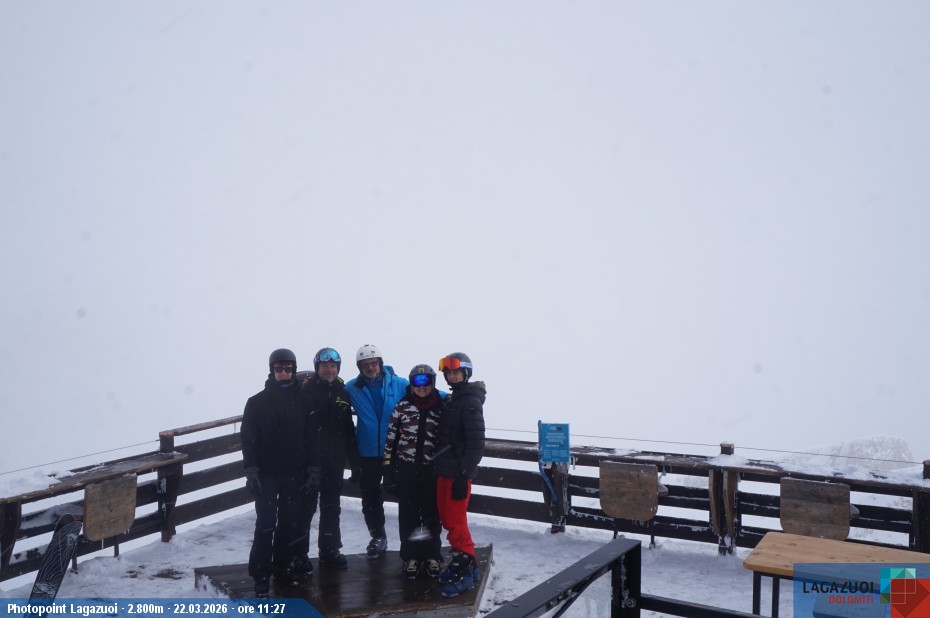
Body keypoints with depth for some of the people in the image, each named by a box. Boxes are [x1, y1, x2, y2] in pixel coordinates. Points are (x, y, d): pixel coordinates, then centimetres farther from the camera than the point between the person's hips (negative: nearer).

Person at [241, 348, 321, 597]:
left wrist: (313, 469, -2)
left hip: (293, 474, 2)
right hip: (266, 474, -2)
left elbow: (312, 437, 3)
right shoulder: (257, 402, -2)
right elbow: (249, 439, -5)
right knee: (265, 525, -3)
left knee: (289, 523, 9)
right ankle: (261, 574, 6)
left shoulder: (302, 401, 3)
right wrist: (251, 471, -13)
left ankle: (283, 566, 24)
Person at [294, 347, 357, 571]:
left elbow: (349, 430, 12)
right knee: (306, 507, 2)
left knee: (331, 507, 13)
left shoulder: (342, 392, 9)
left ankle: (330, 550, 24)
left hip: (335, 461, 5)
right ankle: (299, 553, 11)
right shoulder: (306, 391, -7)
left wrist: (354, 460, 11)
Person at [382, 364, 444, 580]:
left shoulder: (441, 408, 1)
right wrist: (388, 468, -1)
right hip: (406, 469, 0)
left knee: (432, 513, 9)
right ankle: (410, 556, 19)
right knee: (408, 513, 6)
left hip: (432, 470, 0)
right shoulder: (402, 406, -1)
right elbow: (391, 438, 1)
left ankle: (432, 555, 24)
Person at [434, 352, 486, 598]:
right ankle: (464, 562, 26)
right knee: (447, 518, 14)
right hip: (444, 470, 9)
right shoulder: (452, 399, 16)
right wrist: (441, 467, 17)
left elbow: (476, 442, -19)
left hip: (458, 473, -9)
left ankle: (465, 572, 3)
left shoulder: (471, 402, -13)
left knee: (455, 521, -6)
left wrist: (463, 475, -22)